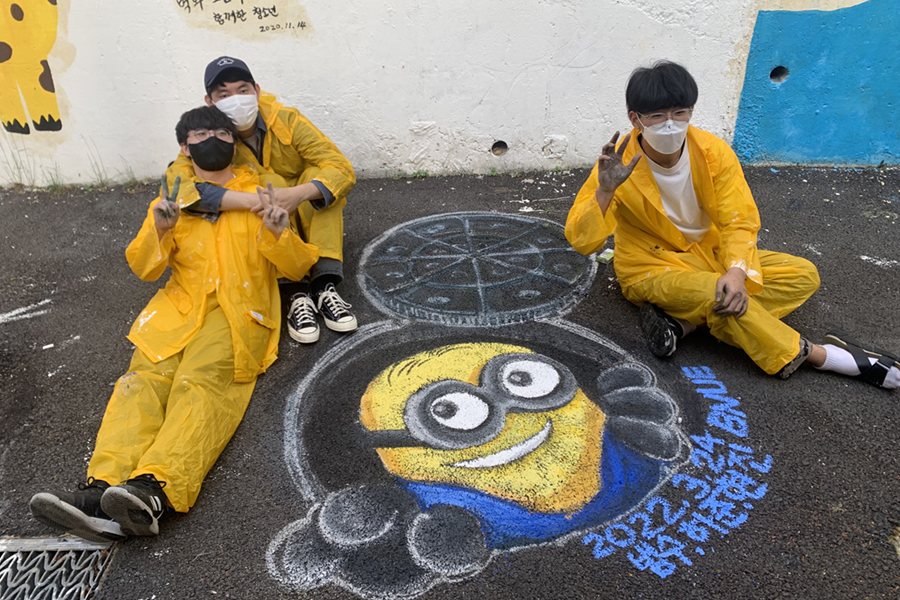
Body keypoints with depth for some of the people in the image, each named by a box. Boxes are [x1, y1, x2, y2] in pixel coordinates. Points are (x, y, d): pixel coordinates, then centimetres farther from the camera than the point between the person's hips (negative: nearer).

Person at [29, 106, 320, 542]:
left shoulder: (261, 193, 17)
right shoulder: (173, 198, 24)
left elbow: (297, 268, 10)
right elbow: (144, 268, 14)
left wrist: (279, 233, -11)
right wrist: (159, 231, -7)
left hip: (239, 310, -3)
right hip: (180, 309, 3)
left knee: (200, 382, -29)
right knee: (145, 378, -24)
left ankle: (154, 489, -46)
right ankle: (101, 492, -38)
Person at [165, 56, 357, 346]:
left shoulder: (286, 120, -16)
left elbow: (343, 169, -24)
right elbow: (175, 183, -34)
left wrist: (299, 193, -44)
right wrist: (251, 200, -48)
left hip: (311, 219, 1)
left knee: (319, 175, -27)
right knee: (267, 181, -29)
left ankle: (325, 284, -33)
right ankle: (296, 293, -36)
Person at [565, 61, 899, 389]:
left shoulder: (713, 152, -11)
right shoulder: (619, 164, -19)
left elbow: (738, 223, -11)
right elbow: (581, 241, -23)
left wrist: (738, 270, -31)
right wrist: (605, 191, -40)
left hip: (709, 255, 6)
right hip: (652, 270, -5)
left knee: (803, 275, -6)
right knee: (717, 292, -34)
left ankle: (680, 321, -22)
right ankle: (818, 355, -11)